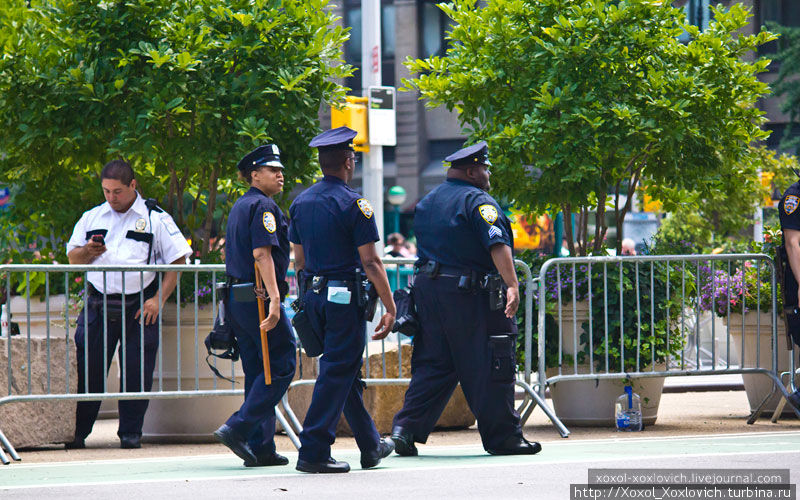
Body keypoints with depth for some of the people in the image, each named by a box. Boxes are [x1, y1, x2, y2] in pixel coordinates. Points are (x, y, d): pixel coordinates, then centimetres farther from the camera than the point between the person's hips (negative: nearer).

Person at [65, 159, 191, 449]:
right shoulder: (92, 218, 14)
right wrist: (89, 251, -6)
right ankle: (77, 432, 7)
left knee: (136, 372, -1)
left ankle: (130, 432, 9)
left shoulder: (156, 219, 3)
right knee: (88, 369, -1)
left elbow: (177, 261, 1)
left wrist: (158, 299, -8)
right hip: (98, 304, 2)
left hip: (140, 307, -2)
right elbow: (72, 257, 17)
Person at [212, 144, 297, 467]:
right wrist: (274, 298, -27)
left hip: (236, 296, 10)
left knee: (258, 373, 10)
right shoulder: (263, 206, -11)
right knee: (281, 367, -5)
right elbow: (262, 253, -22)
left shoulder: (240, 207, 20)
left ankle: (261, 449, 9)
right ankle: (237, 428, -13)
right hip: (258, 298, -10)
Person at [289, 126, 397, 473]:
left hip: (313, 296, 7)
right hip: (345, 297, -7)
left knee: (346, 370, 16)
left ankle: (371, 446, 26)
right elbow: (371, 263, -14)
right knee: (337, 372, -4)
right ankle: (314, 452, -9)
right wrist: (390, 308, -10)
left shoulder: (301, 202, 9)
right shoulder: (353, 204, -12)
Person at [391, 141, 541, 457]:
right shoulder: (477, 201, -9)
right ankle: (503, 437, 5)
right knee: (490, 369, 0)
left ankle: (406, 428, 1)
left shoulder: (427, 202, 17)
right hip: (468, 294, -8)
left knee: (432, 364, 12)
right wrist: (512, 285, -32)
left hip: (427, 288, 8)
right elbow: (497, 244, -23)